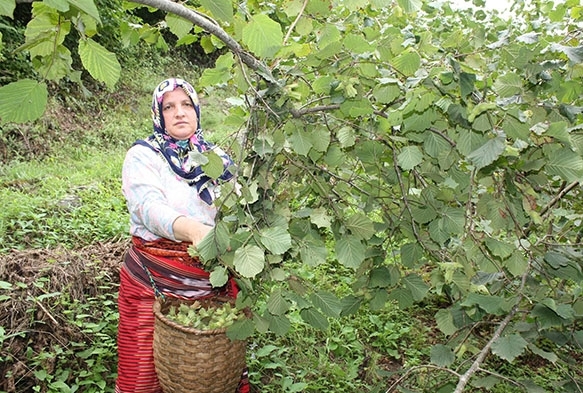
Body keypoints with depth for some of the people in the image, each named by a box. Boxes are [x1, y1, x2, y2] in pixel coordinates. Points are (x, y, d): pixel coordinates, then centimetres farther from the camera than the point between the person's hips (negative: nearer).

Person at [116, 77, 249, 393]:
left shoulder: (217, 157, 7)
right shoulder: (142, 157, -5)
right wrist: (193, 230, -41)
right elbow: (150, 210, -21)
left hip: (215, 279, 3)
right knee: (147, 368, 7)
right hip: (155, 281, -2)